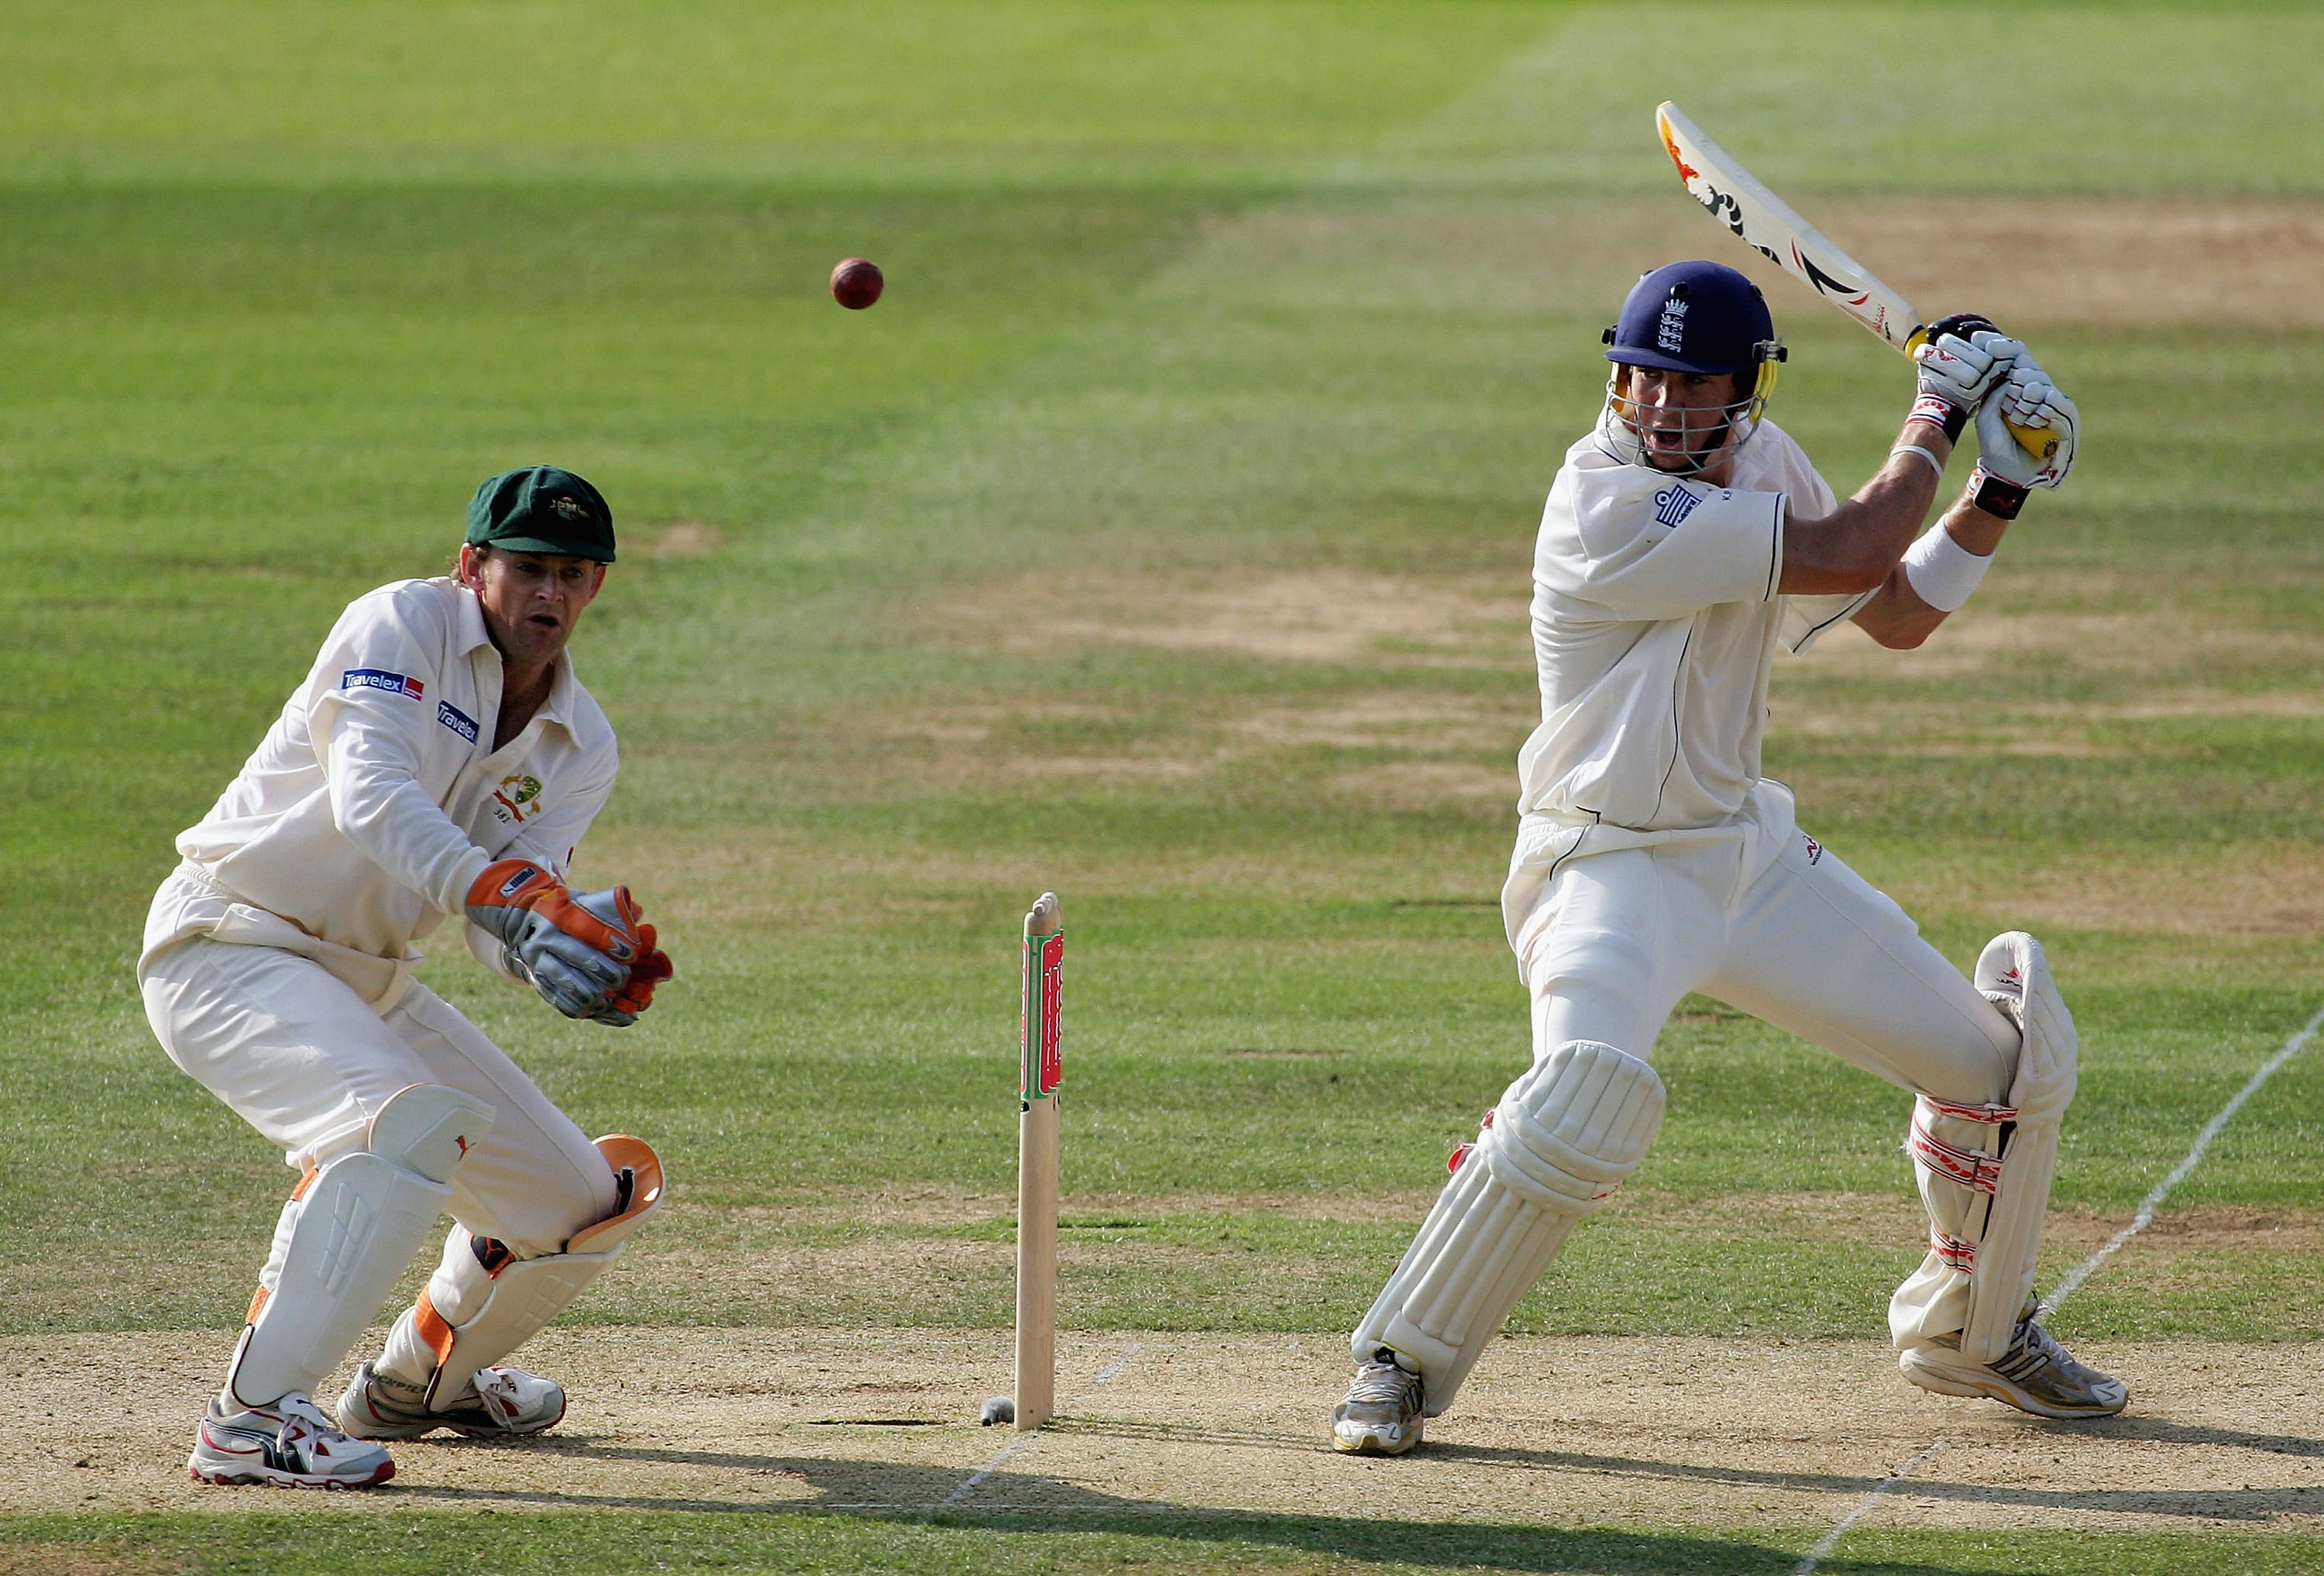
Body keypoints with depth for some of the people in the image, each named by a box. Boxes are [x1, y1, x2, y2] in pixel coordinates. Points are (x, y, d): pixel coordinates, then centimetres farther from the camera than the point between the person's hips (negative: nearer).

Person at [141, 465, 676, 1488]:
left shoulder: (578, 749, 4)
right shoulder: (404, 625, -15)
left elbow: (506, 938, -7)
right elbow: (371, 798, -32)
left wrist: (597, 970, -29)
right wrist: (511, 899, -45)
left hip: (366, 980, 8)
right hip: (226, 948, -8)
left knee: (581, 1200, 10)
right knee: (410, 1118, -34)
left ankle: (416, 1383, 37)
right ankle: (255, 1418, -35)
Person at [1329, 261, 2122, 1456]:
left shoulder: (1759, 463, 2)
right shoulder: (1607, 504, -24)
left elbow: (1895, 615, 15)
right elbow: (1849, 557, -24)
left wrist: (1996, 496, 2)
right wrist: (1934, 417, -10)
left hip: (1754, 853, 8)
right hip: (1610, 866, -8)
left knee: (2013, 1063, 12)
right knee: (1594, 1088, -36)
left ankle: (1969, 1332, 36)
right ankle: (1402, 1361, -20)